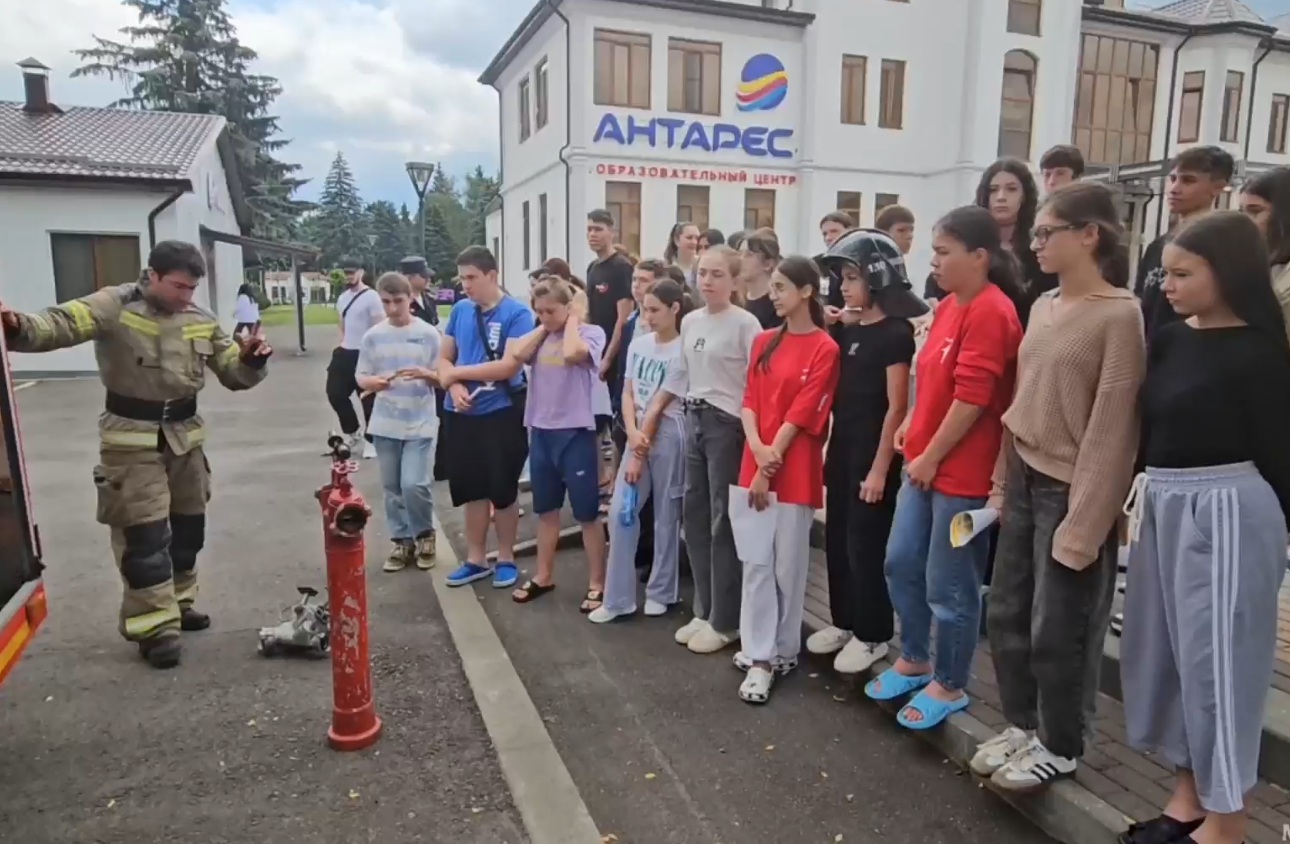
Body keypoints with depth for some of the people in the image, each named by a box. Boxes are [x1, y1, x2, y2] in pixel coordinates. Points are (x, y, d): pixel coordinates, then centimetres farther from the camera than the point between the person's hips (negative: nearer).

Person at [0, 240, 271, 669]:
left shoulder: (201, 319, 3)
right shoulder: (115, 306, -13)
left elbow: (234, 374, 7)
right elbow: (62, 323, -29)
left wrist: (252, 359, -15)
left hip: (185, 435, 6)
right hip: (133, 440, -6)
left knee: (187, 526, 17)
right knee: (144, 533, -4)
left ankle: (177, 603, 36)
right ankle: (155, 626, 7)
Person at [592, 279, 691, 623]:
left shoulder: (681, 351, -9)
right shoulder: (639, 343, 8)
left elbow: (659, 404, -11)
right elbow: (627, 393, 6)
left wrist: (639, 455, -10)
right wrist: (632, 433, -12)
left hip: (667, 437, -6)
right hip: (638, 435, 6)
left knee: (665, 515, 6)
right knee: (619, 513, 1)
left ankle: (661, 592, 22)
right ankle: (618, 598, 10)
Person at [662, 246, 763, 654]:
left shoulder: (745, 323, -10)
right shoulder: (689, 322, 10)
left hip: (727, 424, -7)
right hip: (694, 422, 7)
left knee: (723, 520, 1)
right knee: (694, 515, 11)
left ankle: (725, 621, 14)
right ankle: (704, 611, 25)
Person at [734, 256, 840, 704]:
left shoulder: (824, 349, -8)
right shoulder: (764, 341, 10)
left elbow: (801, 414, -12)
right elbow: (749, 401, 5)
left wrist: (770, 466, -13)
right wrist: (757, 449, -11)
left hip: (795, 469, -5)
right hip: (755, 463, 5)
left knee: (788, 562, 6)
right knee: (756, 560, 5)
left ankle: (782, 650, 21)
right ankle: (760, 655, 14)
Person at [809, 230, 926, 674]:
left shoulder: (895, 333, -12)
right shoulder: (848, 331, 10)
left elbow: (896, 407, -15)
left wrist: (880, 468, -17)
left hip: (873, 455, -8)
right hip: (842, 450, 8)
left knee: (866, 545, 2)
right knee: (836, 539, 14)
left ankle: (872, 635, 17)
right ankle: (844, 622, 30)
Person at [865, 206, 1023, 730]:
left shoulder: (991, 313, -18)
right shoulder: (949, 305, 10)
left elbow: (972, 397, -21)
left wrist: (930, 456, -14)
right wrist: (912, 425, 8)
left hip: (962, 472, -9)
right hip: (924, 461, 9)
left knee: (949, 586, 5)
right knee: (901, 564, 17)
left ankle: (949, 687, 25)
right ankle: (913, 661, 37)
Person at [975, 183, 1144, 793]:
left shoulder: (1121, 315, -13)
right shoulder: (1044, 306, 9)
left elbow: (1113, 424, -15)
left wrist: (1084, 519, -16)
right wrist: (1005, 480, 11)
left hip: (1070, 489, -7)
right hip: (1024, 480, 7)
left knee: (1057, 629, 6)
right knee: (1007, 613, 13)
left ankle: (1060, 747, 27)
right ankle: (1021, 725, 33)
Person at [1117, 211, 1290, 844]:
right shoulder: (1168, 340, 7)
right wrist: (1136, 496, 13)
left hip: (1227, 509, -7)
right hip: (1164, 505, 7)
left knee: (1215, 656, 2)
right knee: (1164, 649, 14)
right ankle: (1189, 793, 32)